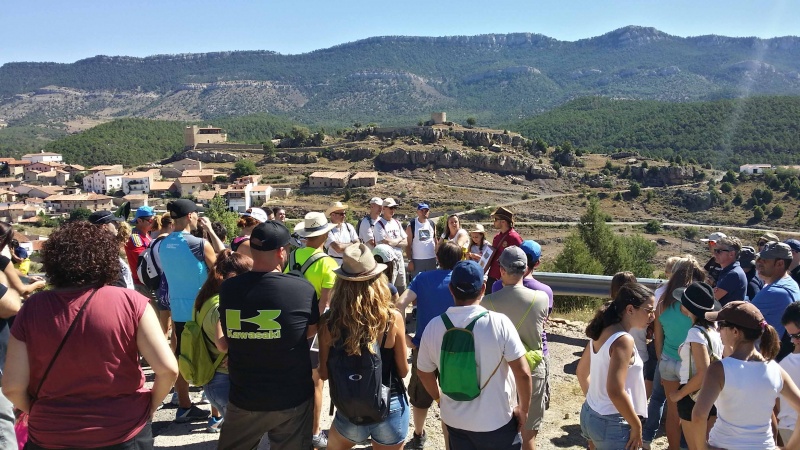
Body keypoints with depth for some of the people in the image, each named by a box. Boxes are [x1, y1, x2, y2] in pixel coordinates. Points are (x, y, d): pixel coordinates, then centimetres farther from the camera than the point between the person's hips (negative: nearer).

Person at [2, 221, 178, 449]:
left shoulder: (32, 309, -8)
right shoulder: (131, 302, -14)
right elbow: (168, 368, -17)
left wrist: (40, 413, 11)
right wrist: (151, 405, 1)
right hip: (124, 431, -1)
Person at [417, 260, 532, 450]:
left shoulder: (433, 327, -11)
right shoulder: (499, 323, -22)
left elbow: (424, 373, 2)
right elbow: (523, 373, -18)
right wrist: (523, 408, -1)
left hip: (454, 420, 3)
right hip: (496, 422, -3)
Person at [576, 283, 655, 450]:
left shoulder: (602, 332, 3)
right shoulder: (623, 340, -21)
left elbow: (581, 371, 15)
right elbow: (615, 391, -27)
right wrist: (636, 426, -16)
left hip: (590, 414, 8)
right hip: (611, 423, -8)